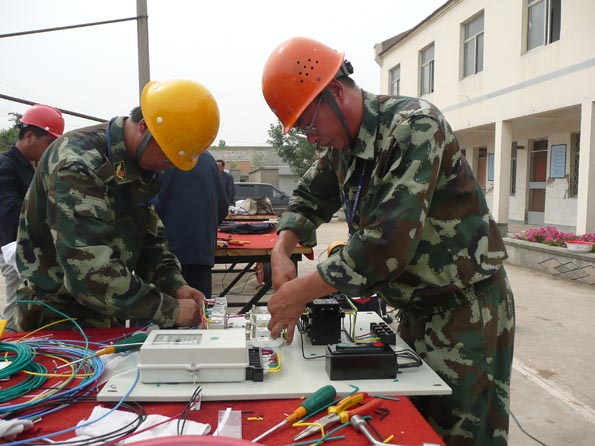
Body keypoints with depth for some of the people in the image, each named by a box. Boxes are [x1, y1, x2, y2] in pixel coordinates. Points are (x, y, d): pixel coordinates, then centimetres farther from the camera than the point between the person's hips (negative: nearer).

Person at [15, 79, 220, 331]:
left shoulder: (138, 167, 1)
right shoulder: (78, 165, -26)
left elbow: (150, 238, 6)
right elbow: (90, 269, -33)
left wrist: (175, 285, -10)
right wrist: (170, 310, -30)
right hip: (57, 321, -7)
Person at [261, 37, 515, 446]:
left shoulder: (414, 126, -23)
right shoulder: (341, 145, 2)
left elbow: (388, 242, -32)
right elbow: (309, 198, 12)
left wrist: (301, 292, -25)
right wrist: (283, 248, -8)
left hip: (466, 309, -7)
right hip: (416, 309, 8)